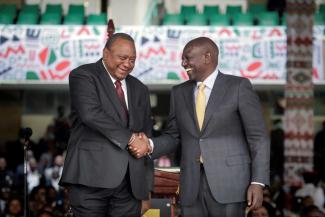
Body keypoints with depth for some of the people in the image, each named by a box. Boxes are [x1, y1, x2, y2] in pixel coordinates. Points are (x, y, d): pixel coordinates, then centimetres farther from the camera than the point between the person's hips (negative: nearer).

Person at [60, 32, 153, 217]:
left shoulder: (140, 89, 21)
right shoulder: (83, 76, 1)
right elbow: (91, 114, -16)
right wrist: (130, 138, -14)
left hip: (130, 182, 5)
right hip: (92, 176, -5)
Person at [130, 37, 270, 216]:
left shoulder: (239, 87, -1)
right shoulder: (179, 93, 13)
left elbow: (258, 137, -3)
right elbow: (172, 137, 16)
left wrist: (258, 182, -11)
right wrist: (150, 145, -6)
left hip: (227, 184, -4)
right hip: (191, 187, 4)